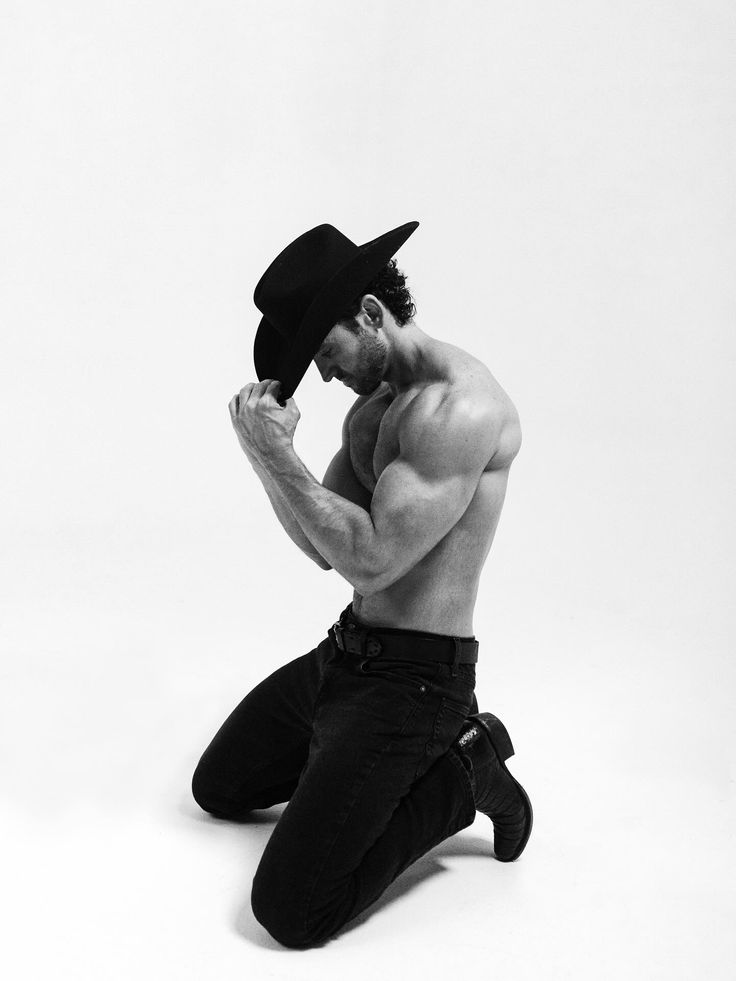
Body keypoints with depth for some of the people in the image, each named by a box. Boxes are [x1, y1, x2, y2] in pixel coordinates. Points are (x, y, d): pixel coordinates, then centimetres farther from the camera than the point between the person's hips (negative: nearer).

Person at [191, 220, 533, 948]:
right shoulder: (372, 404, 10)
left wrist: (277, 458, -23)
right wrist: (268, 453, -7)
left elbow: (372, 561, -25)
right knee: (218, 787, 25)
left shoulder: (459, 405, -22)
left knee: (290, 909, -15)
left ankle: (460, 776, 2)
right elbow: (326, 548, 7)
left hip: (415, 674, -10)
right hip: (345, 650, 10)